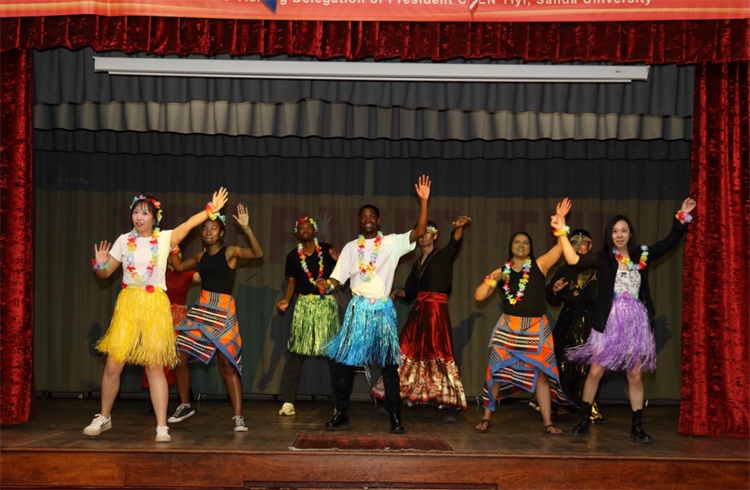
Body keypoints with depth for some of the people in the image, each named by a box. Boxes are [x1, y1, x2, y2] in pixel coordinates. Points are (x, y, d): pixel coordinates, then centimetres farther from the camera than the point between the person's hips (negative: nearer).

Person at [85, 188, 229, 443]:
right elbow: (105, 273, 9)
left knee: (155, 366, -3)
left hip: (155, 305, -2)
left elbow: (189, 224, -9)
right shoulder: (124, 240, 5)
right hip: (127, 304, 2)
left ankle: (162, 426, 0)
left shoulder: (164, 239, 1)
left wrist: (210, 209, -18)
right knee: (113, 364, 2)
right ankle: (104, 418, 22)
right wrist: (99, 264, -12)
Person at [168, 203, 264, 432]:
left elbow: (258, 253, -18)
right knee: (179, 355, 4)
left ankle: (238, 416, -2)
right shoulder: (201, 256, 12)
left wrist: (246, 228, -28)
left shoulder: (230, 252, -4)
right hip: (200, 309, 5)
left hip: (223, 310, -5)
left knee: (227, 363, -7)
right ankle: (185, 405, 22)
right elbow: (179, 266, 26)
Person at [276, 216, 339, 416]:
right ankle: (288, 402, -3)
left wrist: (338, 259, -22)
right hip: (304, 305, 1)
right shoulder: (293, 256, 8)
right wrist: (286, 300, -8)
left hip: (327, 304, -1)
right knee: (297, 353, -3)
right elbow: (291, 283, 9)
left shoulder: (327, 250, 4)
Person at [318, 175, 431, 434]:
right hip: (358, 308, 2)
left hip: (383, 309, -1)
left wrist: (423, 201, -21)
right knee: (342, 359, -1)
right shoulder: (351, 247, 7)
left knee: (389, 363, 1)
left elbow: (420, 231, -11)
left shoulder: (391, 243, 1)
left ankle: (395, 417, 8)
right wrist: (326, 284, -19)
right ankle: (340, 412, 11)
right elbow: (338, 278, 4)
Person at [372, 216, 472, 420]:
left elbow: (455, 242, -21)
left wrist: (459, 227, -42)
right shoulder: (417, 264, 20)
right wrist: (397, 293, 1)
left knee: (439, 355, -12)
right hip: (418, 311, 7)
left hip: (437, 311, -7)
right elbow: (410, 291, 23)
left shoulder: (443, 256, 1)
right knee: (408, 352, 7)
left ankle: (453, 407, -11)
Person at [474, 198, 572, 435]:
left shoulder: (540, 265, 3)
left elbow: (561, 246, -8)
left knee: (541, 374, 0)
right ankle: (487, 418, 9)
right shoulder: (502, 271, 7)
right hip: (508, 327, 1)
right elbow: (478, 296, 4)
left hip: (536, 328, 0)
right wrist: (492, 280, -12)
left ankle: (547, 423, 6)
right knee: (497, 372, -2)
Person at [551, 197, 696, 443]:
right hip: (610, 322, -2)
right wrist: (562, 232, -18)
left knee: (635, 375, 4)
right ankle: (584, 421, 11)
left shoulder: (642, 255, 6)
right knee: (595, 371, -2)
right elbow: (574, 259, -12)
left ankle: (637, 427, 11)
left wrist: (681, 218, 6)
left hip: (636, 321, 2)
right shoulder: (603, 258, -2)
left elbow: (670, 242, 13)